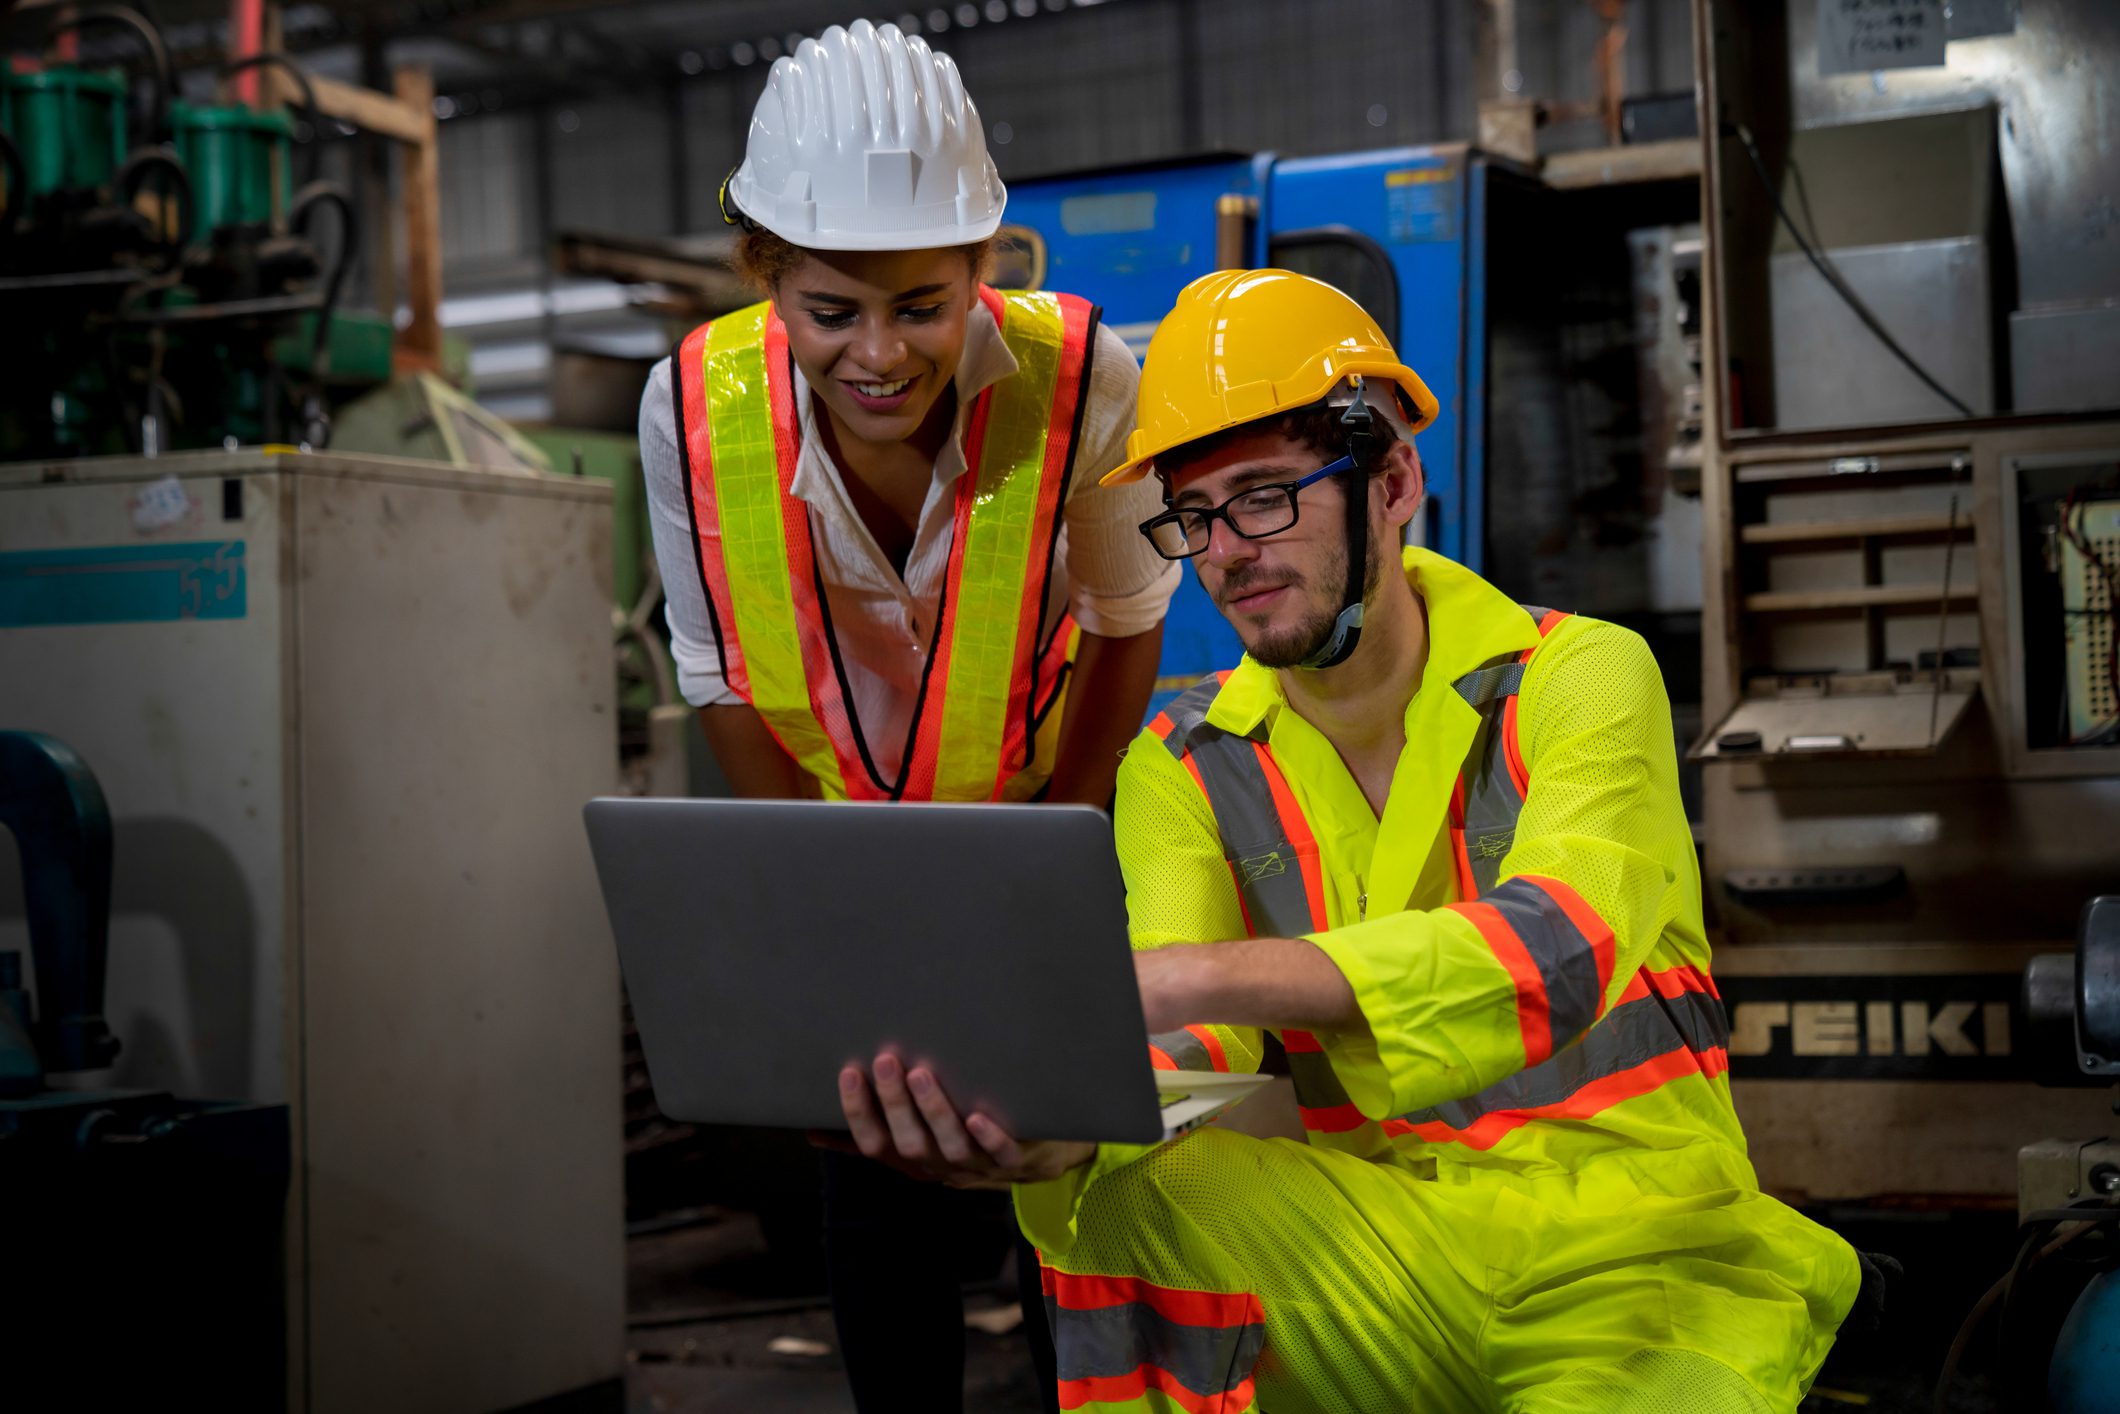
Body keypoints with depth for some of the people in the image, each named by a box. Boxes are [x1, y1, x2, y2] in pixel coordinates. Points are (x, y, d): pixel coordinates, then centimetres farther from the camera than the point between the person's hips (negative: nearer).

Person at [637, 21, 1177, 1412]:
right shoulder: (696, 409, -24)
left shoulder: (1081, 382, -29)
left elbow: (1125, 625, -10)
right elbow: (726, 686, -9)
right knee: (876, 1193, 5)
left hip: (1049, 817, -1)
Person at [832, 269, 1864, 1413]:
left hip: (1641, 1266, -2)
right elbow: (1189, 1050, -11)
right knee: (1120, 1189, -25)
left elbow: (1561, 947, -27)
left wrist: (1195, 974, -40)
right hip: (1380, 1255, 3)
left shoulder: (1581, 677, -7)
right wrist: (1058, 1126, -37)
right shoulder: (1184, 769, 3)